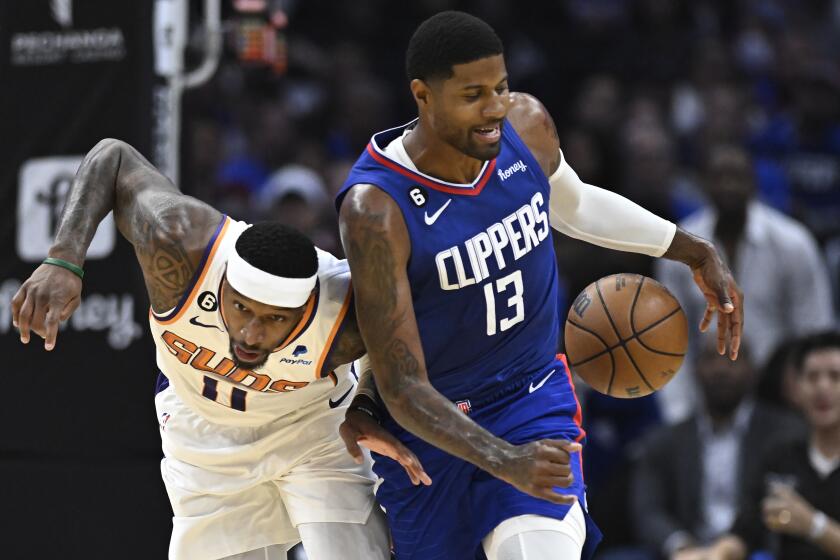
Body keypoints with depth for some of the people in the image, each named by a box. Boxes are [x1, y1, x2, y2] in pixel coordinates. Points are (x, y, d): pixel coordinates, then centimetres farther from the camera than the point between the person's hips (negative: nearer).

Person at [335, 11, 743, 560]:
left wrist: (699, 254, 17)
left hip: (535, 399, 3)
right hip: (432, 424, -2)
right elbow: (403, 389, -27)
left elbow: (572, 203, 16)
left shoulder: (527, 125, -11)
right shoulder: (375, 209, -28)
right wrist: (504, 464, -41)